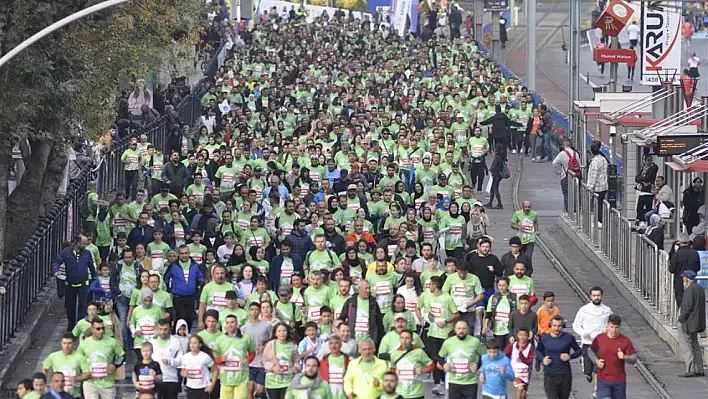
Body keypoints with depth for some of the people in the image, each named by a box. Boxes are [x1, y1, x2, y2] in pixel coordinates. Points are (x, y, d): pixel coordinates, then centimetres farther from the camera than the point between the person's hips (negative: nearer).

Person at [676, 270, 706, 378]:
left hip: (687, 322, -10)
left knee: (686, 346, -6)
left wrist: (681, 319, -15)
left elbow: (688, 306, -23)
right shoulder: (700, 289, 12)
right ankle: (699, 369, 17)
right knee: (695, 345, 16)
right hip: (696, 322, 10)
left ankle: (690, 369, -11)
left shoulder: (689, 290, -17)